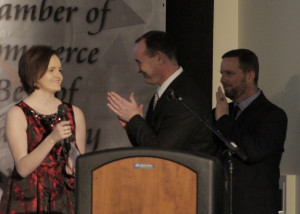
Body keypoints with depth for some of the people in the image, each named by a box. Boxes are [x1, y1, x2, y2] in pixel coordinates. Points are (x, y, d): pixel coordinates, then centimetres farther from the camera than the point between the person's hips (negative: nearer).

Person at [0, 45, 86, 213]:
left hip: (63, 200, 3)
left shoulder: (74, 113, 6)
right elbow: (22, 168, -15)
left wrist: (75, 167, -8)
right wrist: (52, 138, -25)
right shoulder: (18, 114, -5)